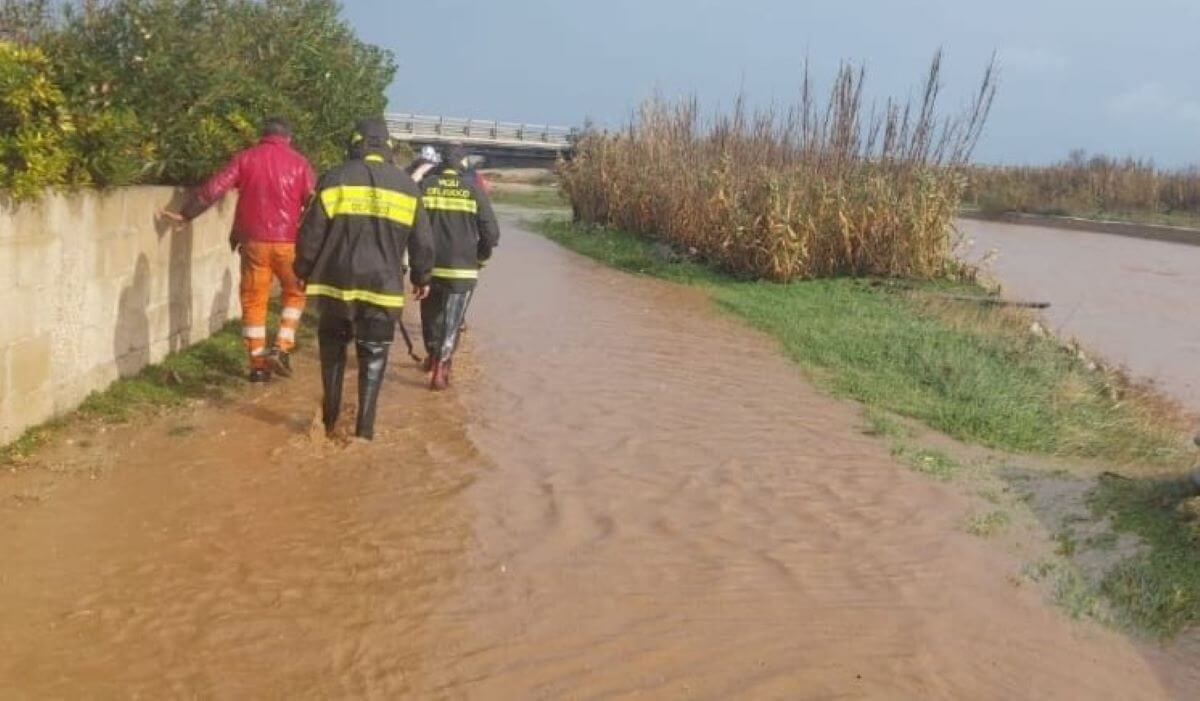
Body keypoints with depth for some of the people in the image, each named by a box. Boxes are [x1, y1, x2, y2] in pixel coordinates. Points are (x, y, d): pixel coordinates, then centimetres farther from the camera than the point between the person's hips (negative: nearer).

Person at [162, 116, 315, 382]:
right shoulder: (299, 162, 3)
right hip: (289, 242, -1)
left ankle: (258, 364, 10)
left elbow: (212, 190, -2)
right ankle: (282, 348, 3)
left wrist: (184, 215, 7)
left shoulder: (245, 159, 4)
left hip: (254, 241, 1)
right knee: (295, 293, 19)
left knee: (253, 301, 10)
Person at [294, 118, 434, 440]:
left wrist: (304, 271, 13)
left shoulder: (335, 179, -1)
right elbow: (421, 241, 8)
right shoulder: (407, 185, 4)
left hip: (337, 281, 0)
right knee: (373, 358, 8)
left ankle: (330, 419, 21)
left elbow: (311, 233, 0)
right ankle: (364, 428, 5)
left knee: (332, 348, 19)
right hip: (382, 286, 0)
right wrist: (422, 277, 21)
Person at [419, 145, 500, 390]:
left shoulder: (425, 187, 0)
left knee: (431, 314, 22)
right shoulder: (473, 190, -3)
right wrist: (480, 259, 12)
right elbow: (491, 232, -5)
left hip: (429, 266, 2)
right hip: (461, 269, -2)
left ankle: (433, 356, 38)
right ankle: (440, 368, -2)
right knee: (452, 320, 6)